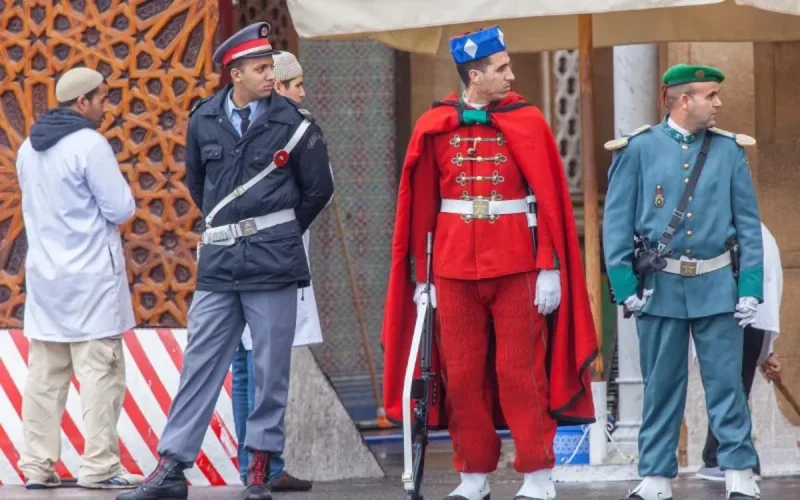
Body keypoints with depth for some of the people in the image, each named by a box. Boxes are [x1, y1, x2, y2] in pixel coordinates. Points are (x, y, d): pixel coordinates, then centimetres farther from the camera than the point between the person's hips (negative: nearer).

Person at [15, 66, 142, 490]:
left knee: (45, 374, 9)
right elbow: (121, 208, -14)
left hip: (44, 275, 7)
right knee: (100, 371, -3)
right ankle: (99, 466, -5)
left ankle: (37, 465, 10)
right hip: (91, 274, -7)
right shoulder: (89, 144, -14)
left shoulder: (29, 149, 10)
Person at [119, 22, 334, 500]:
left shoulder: (293, 122, -3)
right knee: (200, 364, 2)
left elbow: (319, 189, 6)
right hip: (218, 262, 3)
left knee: (271, 369, 1)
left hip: (273, 261, -3)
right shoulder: (204, 120, 5)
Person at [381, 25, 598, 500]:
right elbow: (420, 205, 7)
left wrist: (550, 269, -7)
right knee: (462, 373, 4)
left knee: (520, 371, -3)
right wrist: (419, 276, 6)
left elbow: (550, 199, -1)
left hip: (517, 265, -2)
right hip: (455, 266, 2)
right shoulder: (434, 127, 4)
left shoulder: (527, 122, 0)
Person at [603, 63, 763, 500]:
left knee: (726, 383, 0)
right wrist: (625, 285, -7)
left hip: (717, 287, 1)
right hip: (660, 287, -1)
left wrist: (750, 287, -3)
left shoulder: (730, 150, 4)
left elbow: (749, 223, 5)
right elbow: (617, 221, 0)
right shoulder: (639, 149, 0)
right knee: (661, 387, 6)